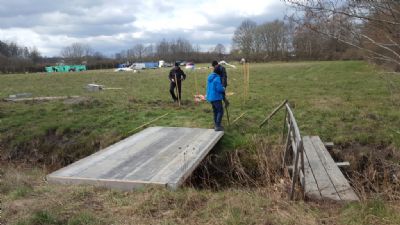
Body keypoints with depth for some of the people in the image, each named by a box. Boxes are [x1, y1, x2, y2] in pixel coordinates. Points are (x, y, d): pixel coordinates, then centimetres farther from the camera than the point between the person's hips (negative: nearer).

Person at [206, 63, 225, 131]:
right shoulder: (217, 78, -19)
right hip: (216, 97, -9)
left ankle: (216, 125, 27)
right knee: (220, 111, -1)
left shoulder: (210, 77, 8)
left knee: (215, 111, 19)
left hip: (210, 97, 9)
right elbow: (219, 89, -23)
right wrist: (223, 89, 0)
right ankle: (217, 127, -4)